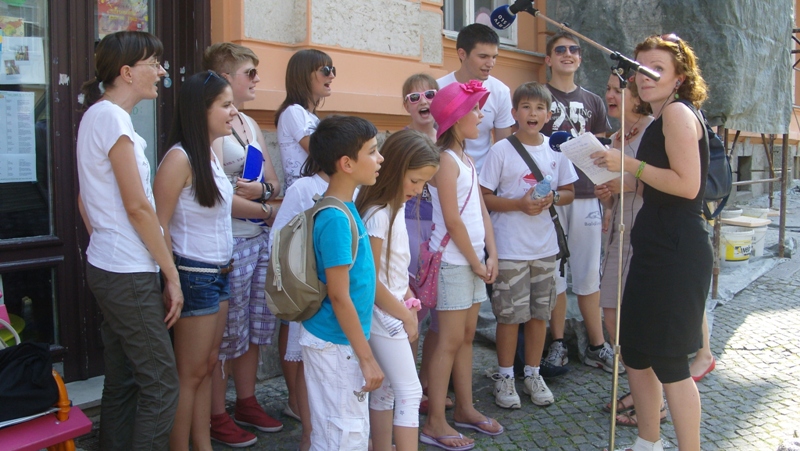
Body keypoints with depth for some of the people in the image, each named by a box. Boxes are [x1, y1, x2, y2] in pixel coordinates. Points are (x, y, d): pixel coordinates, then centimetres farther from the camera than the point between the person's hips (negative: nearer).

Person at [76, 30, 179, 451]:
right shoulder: (112, 117, -14)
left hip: (106, 267, 10)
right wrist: (172, 275, -13)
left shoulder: (96, 115, 15)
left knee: (122, 382, 17)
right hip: (129, 273, -10)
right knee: (161, 385, -3)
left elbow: (86, 200, 19)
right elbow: (137, 206, -18)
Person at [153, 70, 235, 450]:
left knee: (208, 365, 15)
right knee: (190, 373, 4)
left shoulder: (213, 154, 8)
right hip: (194, 276, -8)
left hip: (220, 273, 8)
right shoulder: (179, 158, -18)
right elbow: (158, 225, -19)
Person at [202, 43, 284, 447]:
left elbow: (274, 182, 13)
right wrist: (266, 210, -8)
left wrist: (262, 190, -9)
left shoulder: (250, 124, 14)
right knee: (226, 333, 2)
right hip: (230, 242, -8)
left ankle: (247, 402, 31)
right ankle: (217, 416, 18)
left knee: (256, 326, 15)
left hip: (261, 239, 8)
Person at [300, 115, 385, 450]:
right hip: (335, 344, -9)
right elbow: (339, 297, -21)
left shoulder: (345, 208, 6)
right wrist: (367, 357, -15)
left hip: (342, 342, 9)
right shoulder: (336, 218, -22)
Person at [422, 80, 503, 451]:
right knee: (451, 341, -4)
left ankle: (465, 409, 26)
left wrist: (491, 255, 4)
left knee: (467, 336, 14)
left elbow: (481, 211, 13)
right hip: (453, 262, -9)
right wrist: (475, 262, -10)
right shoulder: (446, 160, -12)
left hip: (474, 260, 9)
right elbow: (452, 220, -17)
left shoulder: (467, 159, 15)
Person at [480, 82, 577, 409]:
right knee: (510, 315, 3)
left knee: (540, 313, 13)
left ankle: (533, 374, 28)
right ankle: (504, 377, 20)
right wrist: (519, 204, -19)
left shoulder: (556, 150, 5)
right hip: (510, 247, -4)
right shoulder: (501, 150, -6)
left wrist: (553, 199, -9)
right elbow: (483, 197, -7)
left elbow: (568, 192, 13)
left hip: (545, 246, 4)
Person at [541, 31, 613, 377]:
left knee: (589, 273, 7)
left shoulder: (593, 102, 17)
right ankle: (558, 346, 13)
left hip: (585, 195, 3)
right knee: (553, 273, 2)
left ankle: (597, 346, 17)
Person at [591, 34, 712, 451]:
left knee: (667, 357, -3)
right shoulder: (661, 119, 16)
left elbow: (687, 185, -21)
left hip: (676, 251, -10)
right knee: (634, 347, 15)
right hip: (655, 248, 10)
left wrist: (629, 164, -18)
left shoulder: (678, 112, -11)